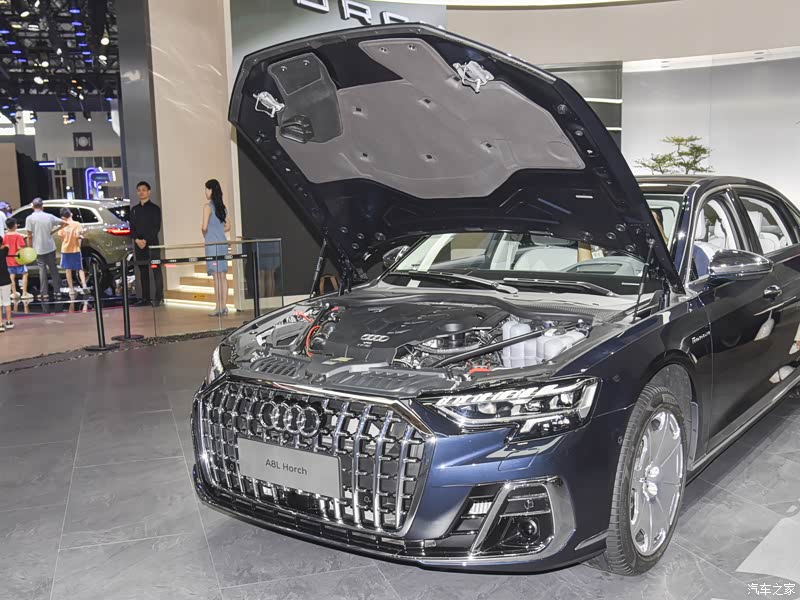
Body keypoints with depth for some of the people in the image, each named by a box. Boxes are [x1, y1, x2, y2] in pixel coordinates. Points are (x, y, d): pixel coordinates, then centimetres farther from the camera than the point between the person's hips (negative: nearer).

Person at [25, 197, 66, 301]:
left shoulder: (30, 218, -10)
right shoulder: (49, 216, -1)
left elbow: (29, 236, -10)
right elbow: (64, 223, 2)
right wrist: (53, 231, 6)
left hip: (39, 249, -3)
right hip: (50, 247, 3)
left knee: (42, 269, 4)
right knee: (53, 268, 12)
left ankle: (44, 292, 5)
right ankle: (56, 290, 16)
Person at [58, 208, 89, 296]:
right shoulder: (77, 224, -8)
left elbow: (62, 238, -5)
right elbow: (78, 236, -16)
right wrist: (81, 237, 6)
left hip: (65, 250, 1)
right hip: (75, 249, -1)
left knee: (68, 269, 8)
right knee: (80, 269, 8)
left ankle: (71, 289, 7)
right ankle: (84, 285, -9)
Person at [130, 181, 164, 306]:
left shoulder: (155, 208, 1)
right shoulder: (134, 210, 15)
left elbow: (156, 227, -7)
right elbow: (132, 228, 10)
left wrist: (146, 240, -15)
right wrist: (137, 240, -8)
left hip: (152, 243, -5)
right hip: (138, 244, 5)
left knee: (156, 270, -7)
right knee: (142, 271, 7)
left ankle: (158, 297, -8)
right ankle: (145, 297, 11)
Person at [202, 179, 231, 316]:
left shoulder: (208, 206, -9)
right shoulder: (222, 207, 12)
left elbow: (204, 227, -14)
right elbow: (228, 227, 18)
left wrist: (205, 235, 5)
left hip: (212, 244, -7)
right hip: (223, 243, 7)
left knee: (216, 277, -6)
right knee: (223, 276, 7)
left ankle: (219, 308, -5)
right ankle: (224, 307, 8)